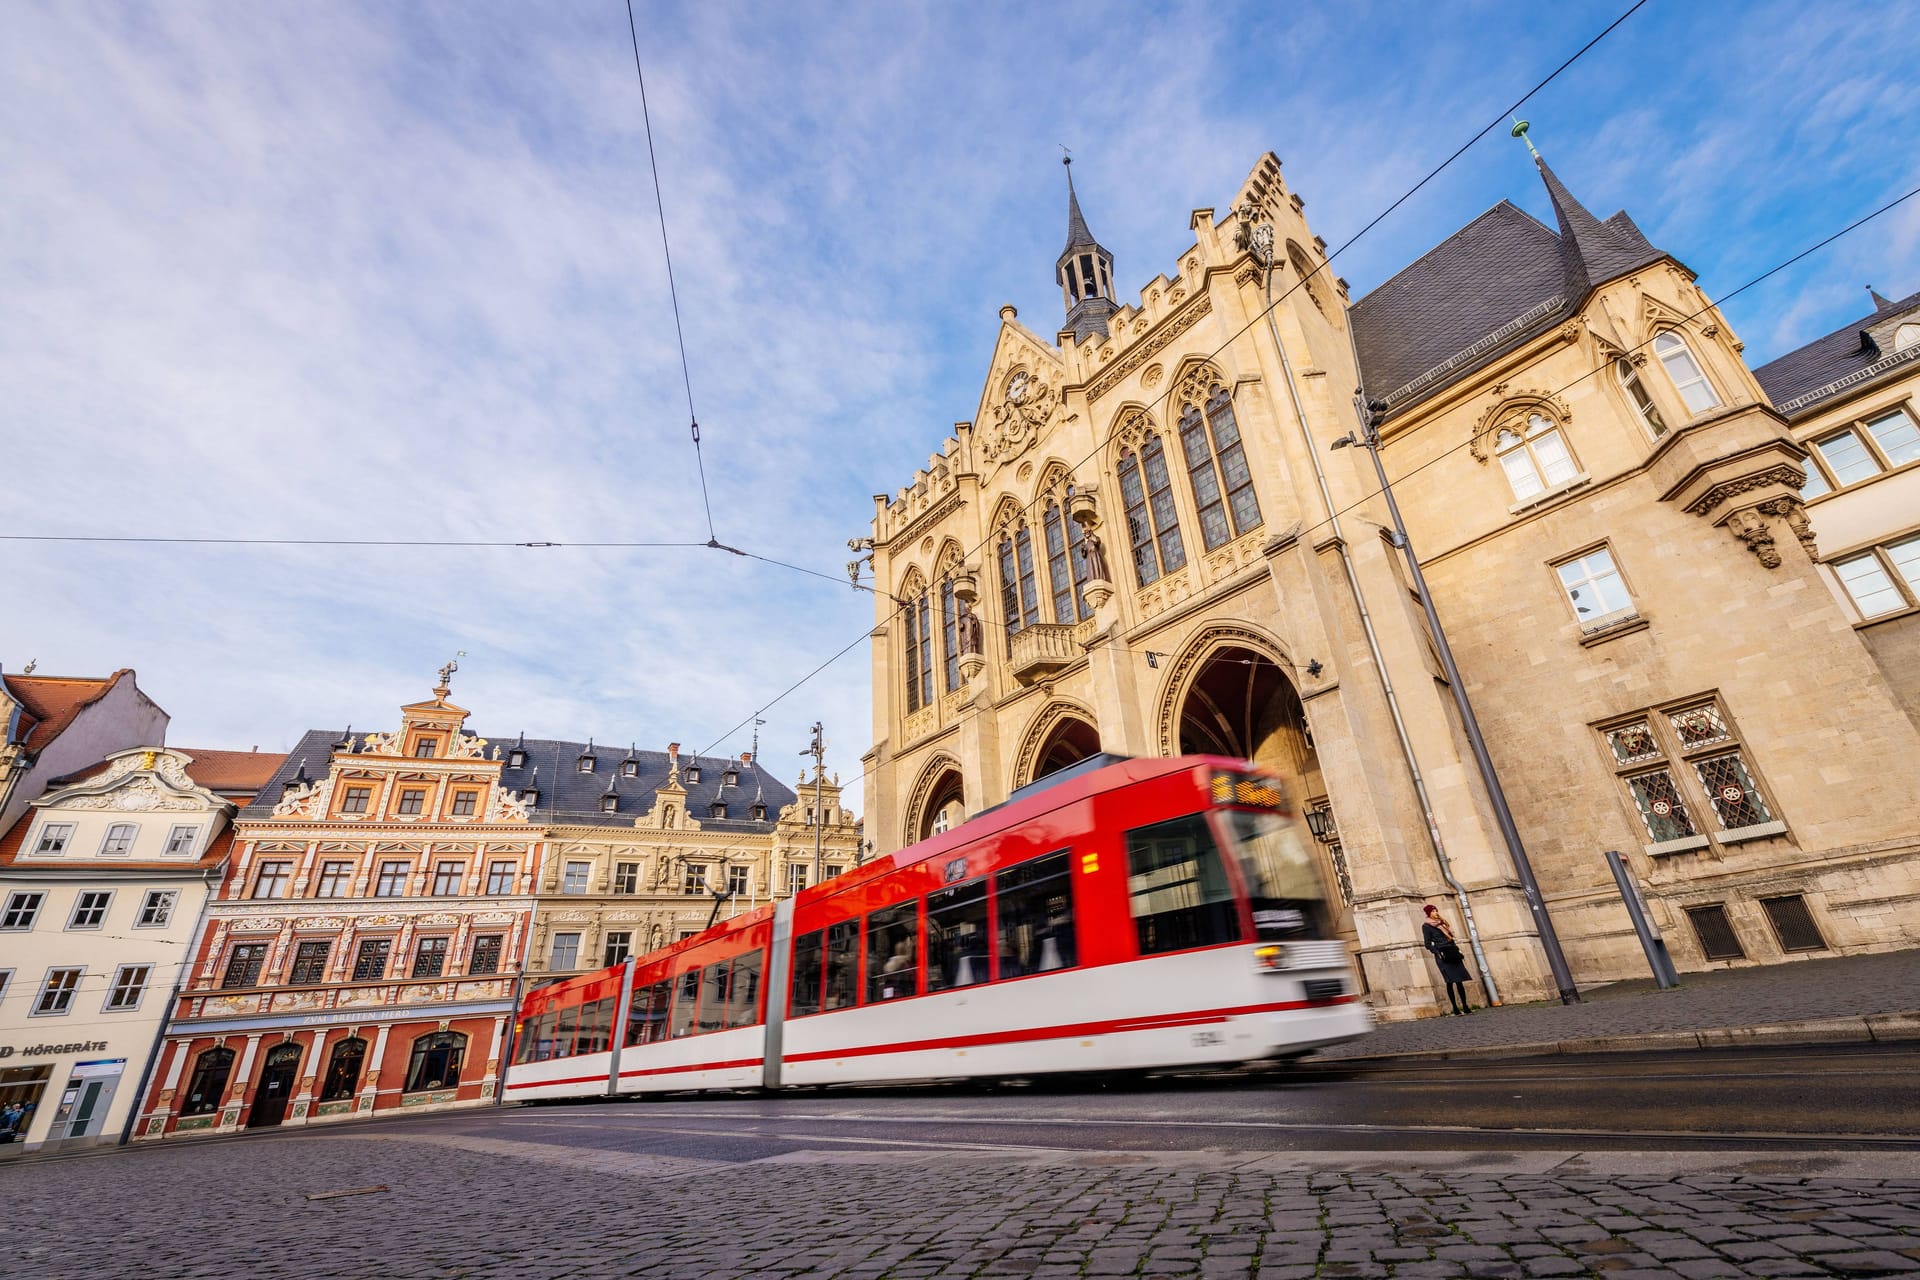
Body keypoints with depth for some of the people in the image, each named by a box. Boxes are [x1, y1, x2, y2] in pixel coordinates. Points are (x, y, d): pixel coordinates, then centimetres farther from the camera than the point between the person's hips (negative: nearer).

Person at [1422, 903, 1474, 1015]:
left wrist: (1458, 950, 13)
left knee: (1459, 981, 2)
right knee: (1450, 982, -9)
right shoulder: (1426, 926, 0)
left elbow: (1451, 938, 23)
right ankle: (1456, 1010, -8)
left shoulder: (1443, 923, 19)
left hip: (1452, 953, 6)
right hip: (1442, 955, -6)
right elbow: (1427, 944, -4)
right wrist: (1437, 952, -17)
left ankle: (1465, 1007, 5)